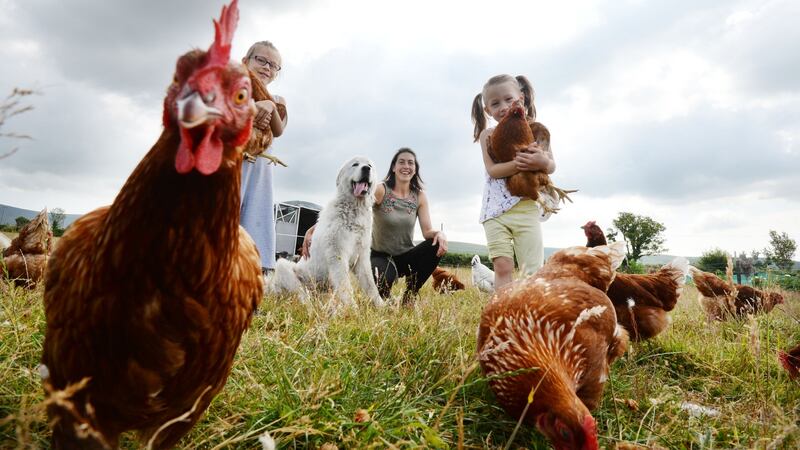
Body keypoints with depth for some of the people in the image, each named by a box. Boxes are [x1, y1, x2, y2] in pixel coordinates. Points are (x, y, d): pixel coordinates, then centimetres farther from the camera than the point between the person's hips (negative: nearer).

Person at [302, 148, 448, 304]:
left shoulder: (420, 196, -2)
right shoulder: (381, 190, -13)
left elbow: (427, 231, -8)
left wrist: (439, 233, -34)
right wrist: (313, 229, -38)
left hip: (406, 256, 4)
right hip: (380, 256, -4)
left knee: (438, 245, -26)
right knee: (384, 282, -39)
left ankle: (410, 296, -6)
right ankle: (381, 299, 4)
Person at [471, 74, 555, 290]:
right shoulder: (488, 134, 6)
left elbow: (552, 166, 6)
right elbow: (492, 170, -7)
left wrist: (542, 162, -19)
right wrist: (517, 163, -25)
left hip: (526, 207, 1)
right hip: (496, 209, 0)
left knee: (534, 270, -1)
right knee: (503, 267, -6)